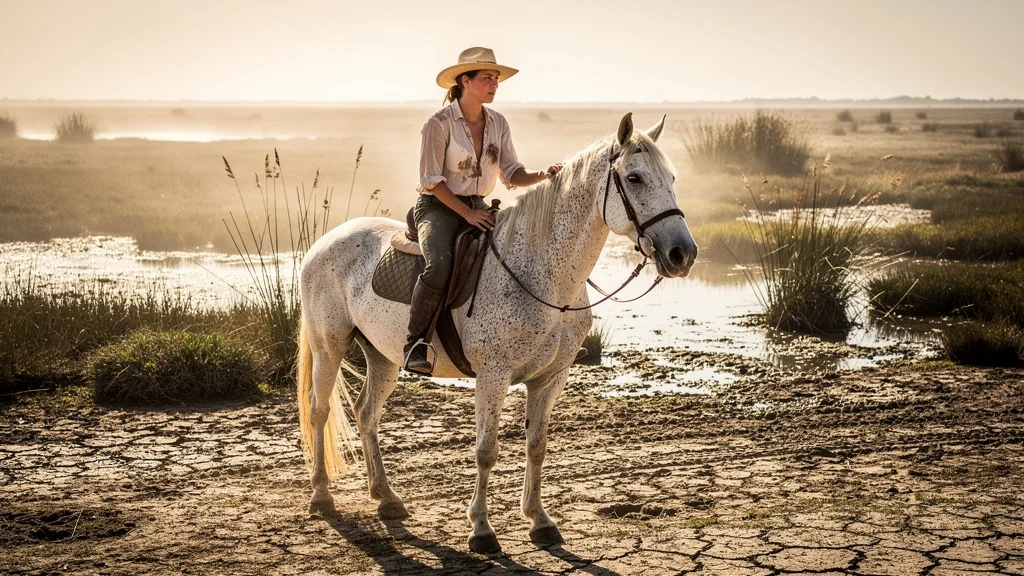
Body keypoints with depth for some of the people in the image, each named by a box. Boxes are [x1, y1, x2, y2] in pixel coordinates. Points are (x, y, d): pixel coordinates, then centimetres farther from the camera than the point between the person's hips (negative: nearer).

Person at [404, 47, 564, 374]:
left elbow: (511, 174, 5)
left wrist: (542, 176, -15)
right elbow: (431, 180, -14)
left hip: (478, 208, 6)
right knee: (439, 266, -34)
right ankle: (415, 342, -18)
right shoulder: (440, 123, -12)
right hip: (438, 207, -6)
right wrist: (467, 214, -20)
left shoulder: (498, 123, 6)